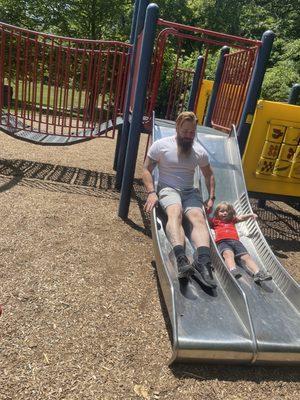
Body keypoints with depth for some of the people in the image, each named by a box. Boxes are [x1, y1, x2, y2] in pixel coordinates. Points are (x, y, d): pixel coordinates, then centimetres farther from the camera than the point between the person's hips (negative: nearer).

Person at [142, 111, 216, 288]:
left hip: (190, 192, 3)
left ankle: (203, 261, -47)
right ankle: (181, 258, -53)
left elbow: (209, 175, 22)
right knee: (175, 213, -36)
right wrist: (151, 192, -13)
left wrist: (211, 197, 11)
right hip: (168, 189, -3)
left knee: (198, 217, -29)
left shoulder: (200, 151, 11)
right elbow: (147, 169, 1)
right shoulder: (161, 145, 1)